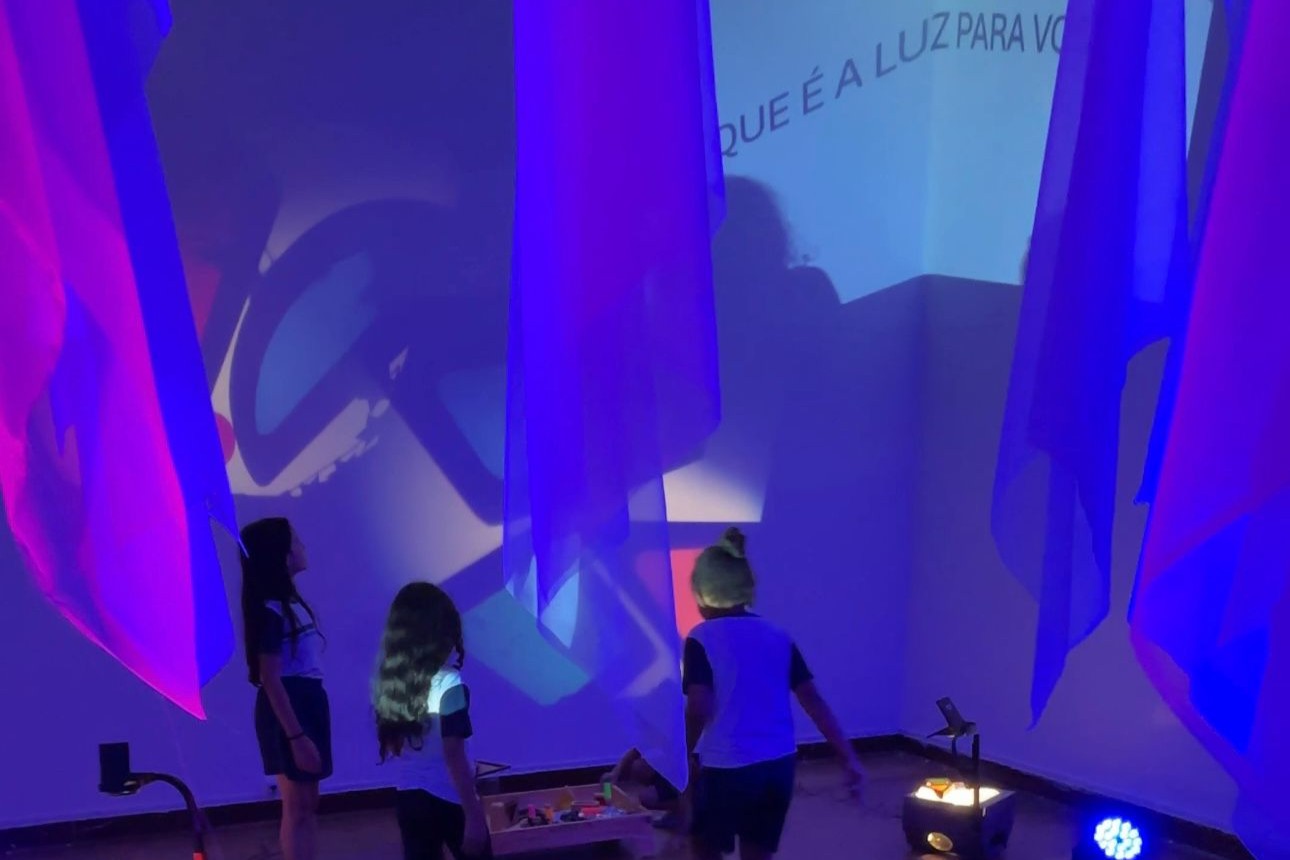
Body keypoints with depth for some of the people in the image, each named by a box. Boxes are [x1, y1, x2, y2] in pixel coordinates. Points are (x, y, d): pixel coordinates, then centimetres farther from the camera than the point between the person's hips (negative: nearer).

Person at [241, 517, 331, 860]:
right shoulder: (271, 610, -17)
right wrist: (296, 735, -24)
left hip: (308, 701, 9)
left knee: (308, 805, 14)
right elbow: (271, 679, -21)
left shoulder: (290, 602, 12)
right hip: (288, 708, -9)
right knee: (297, 808, -3)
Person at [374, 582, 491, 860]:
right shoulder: (447, 684, -19)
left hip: (408, 796, 5)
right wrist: (474, 816, -15)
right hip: (450, 798, -5)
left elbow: (392, 744, 8)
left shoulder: (387, 680, -1)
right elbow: (454, 757, -19)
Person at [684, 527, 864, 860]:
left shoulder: (702, 639, -7)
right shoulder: (778, 637, 8)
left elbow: (698, 709, -17)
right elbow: (814, 701, 4)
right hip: (779, 766, 5)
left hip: (726, 769, -4)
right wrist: (848, 758, 5)